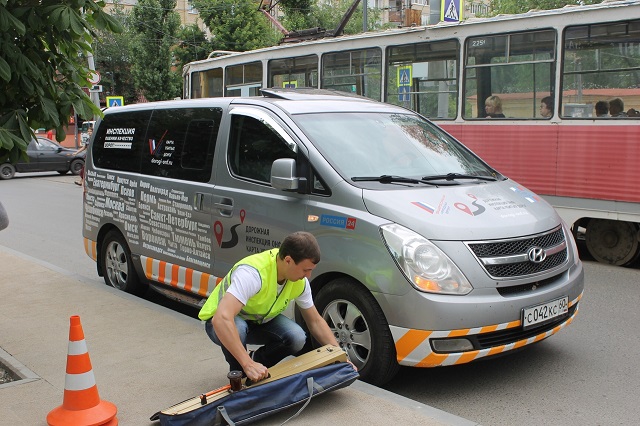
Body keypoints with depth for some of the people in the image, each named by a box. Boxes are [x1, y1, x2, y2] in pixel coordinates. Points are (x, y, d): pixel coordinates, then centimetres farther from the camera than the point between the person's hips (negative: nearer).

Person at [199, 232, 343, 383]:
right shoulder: (252, 272, -39)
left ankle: (256, 361, 7)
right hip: (221, 322, -5)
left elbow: (315, 321, -1)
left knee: (297, 338, -21)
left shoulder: (300, 282, -15)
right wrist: (248, 365, -50)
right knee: (236, 329, -40)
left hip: (259, 320, 5)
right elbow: (222, 319, -49)